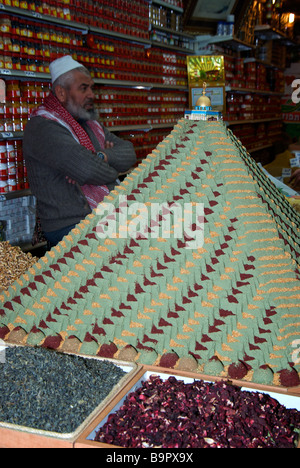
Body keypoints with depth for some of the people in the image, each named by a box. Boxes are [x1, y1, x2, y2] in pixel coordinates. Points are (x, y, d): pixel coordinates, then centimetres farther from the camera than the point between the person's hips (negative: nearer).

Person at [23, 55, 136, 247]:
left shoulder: (91, 123, 20)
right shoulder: (42, 127, -10)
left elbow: (129, 153, 9)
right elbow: (88, 170, -23)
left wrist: (102, 156, -12)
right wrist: (114, 173, -1)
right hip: (70, 226, -8)